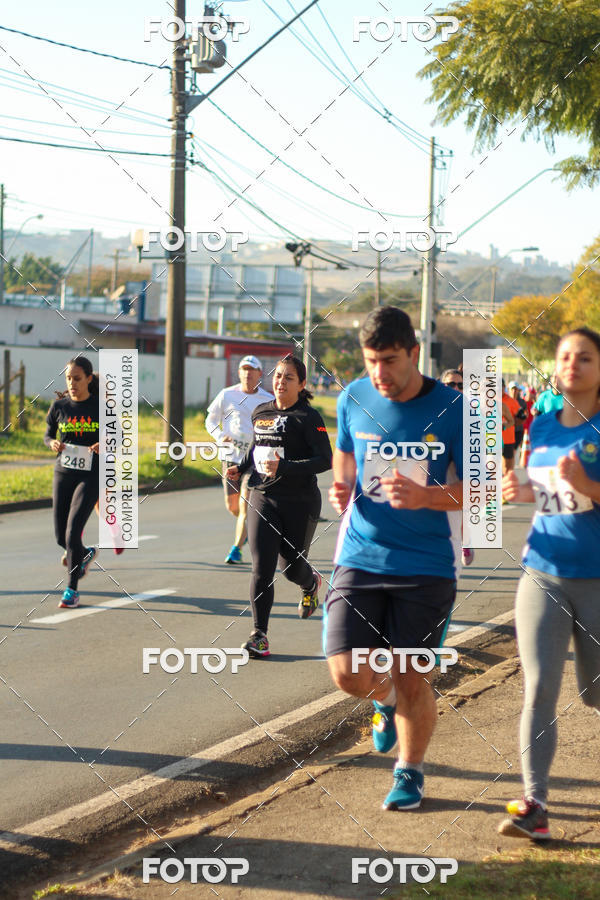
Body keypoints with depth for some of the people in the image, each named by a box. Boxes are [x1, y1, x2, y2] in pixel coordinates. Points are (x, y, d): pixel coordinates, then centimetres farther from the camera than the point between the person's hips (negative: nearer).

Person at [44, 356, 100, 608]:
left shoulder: (101, 407, -4)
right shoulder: (59, 406, 2)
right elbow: (48, 436, 14)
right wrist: (53, 444, -9)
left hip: (91, 475, -4)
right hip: (63, 473, 4)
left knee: (72, 531, -14)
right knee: (61, 536, 6)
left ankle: (72, 590, -4)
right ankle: (86, 554, 40)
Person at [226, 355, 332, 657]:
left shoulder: (308, 417, -9)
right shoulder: (260, 413, 8)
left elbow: (325, 460, -16)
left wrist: (284, 468, -25)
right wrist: (241, 468, 8)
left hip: (300, 502, -3)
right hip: (262, 498, 4)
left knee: (291, 567, 11)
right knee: (261, 568, -9)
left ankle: (311, 582, 48)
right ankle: (259, 634, -6)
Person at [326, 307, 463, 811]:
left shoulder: (453, 410, -10)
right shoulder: (353, 400, 1)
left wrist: (425, 496, -24)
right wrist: (341, 488, -2)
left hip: (426, 566, -3)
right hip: (361, 557, 3)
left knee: (411, 679, 1)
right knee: (349, 674, -7)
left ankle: (410, 771, 28)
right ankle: (387, 701, 30)